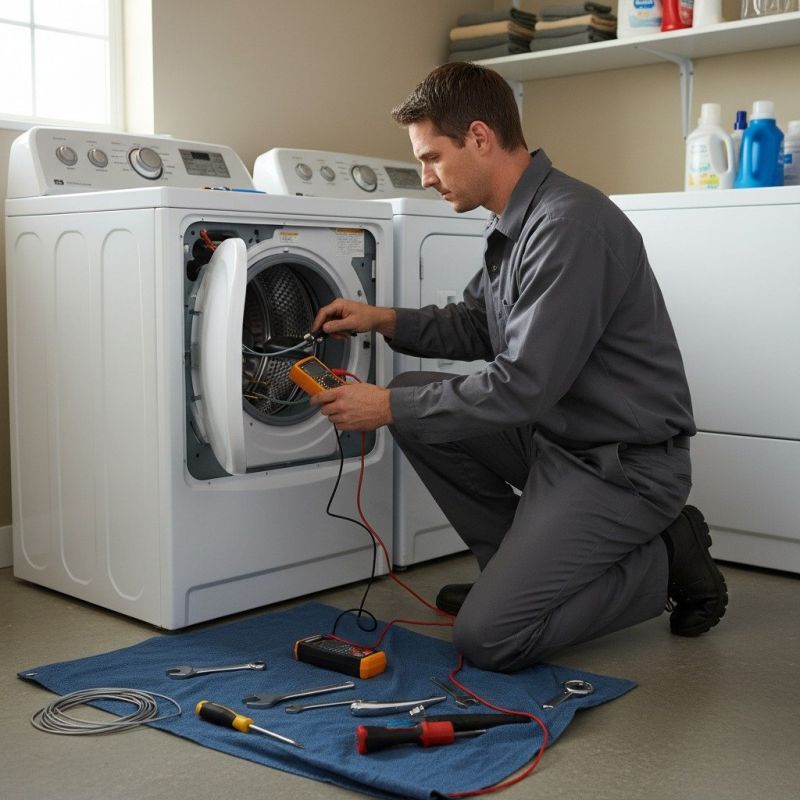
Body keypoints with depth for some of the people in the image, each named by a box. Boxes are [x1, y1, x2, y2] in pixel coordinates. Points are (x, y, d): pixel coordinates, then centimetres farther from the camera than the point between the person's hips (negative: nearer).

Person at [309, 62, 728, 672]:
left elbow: (523, 387, -27)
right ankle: (518, 564, 15)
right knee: (414, 399, 7)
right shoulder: (515, 221, 7)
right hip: (552, 434, 10)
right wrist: (387, 320, 6)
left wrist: (388, 408, -18)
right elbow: (476, 327, 20)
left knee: (488, 639, -14)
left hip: (623, 464, -9)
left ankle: (666, 560, 4)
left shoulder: (571, 227, -25)